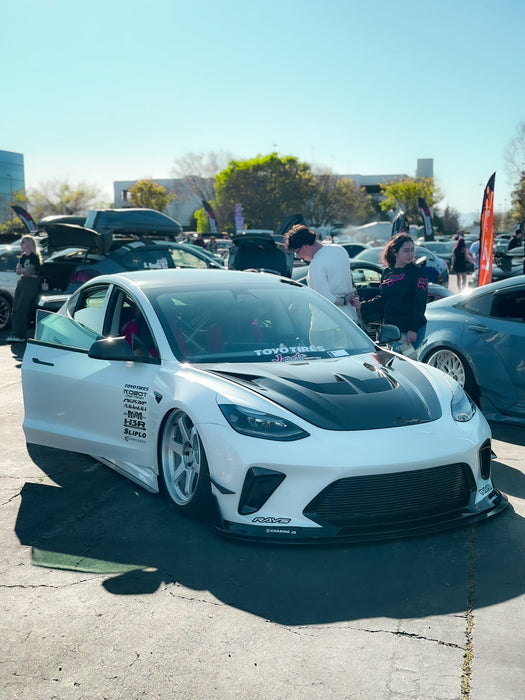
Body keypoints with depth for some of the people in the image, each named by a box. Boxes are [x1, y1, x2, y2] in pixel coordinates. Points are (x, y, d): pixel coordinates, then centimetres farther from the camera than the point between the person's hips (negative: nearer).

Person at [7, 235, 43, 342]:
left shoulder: (34, 257, -9)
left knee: (21, 308, -14)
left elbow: (28, 272, -16)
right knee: (15, 307, 0)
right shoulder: (23, 256, 17)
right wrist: (25, 270, -5)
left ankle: (20, 336, -13)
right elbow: (18, 271, 13)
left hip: (32, 283, -9)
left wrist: (22, 270, 3)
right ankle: (15, 333, 1)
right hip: (22, 281, 9)